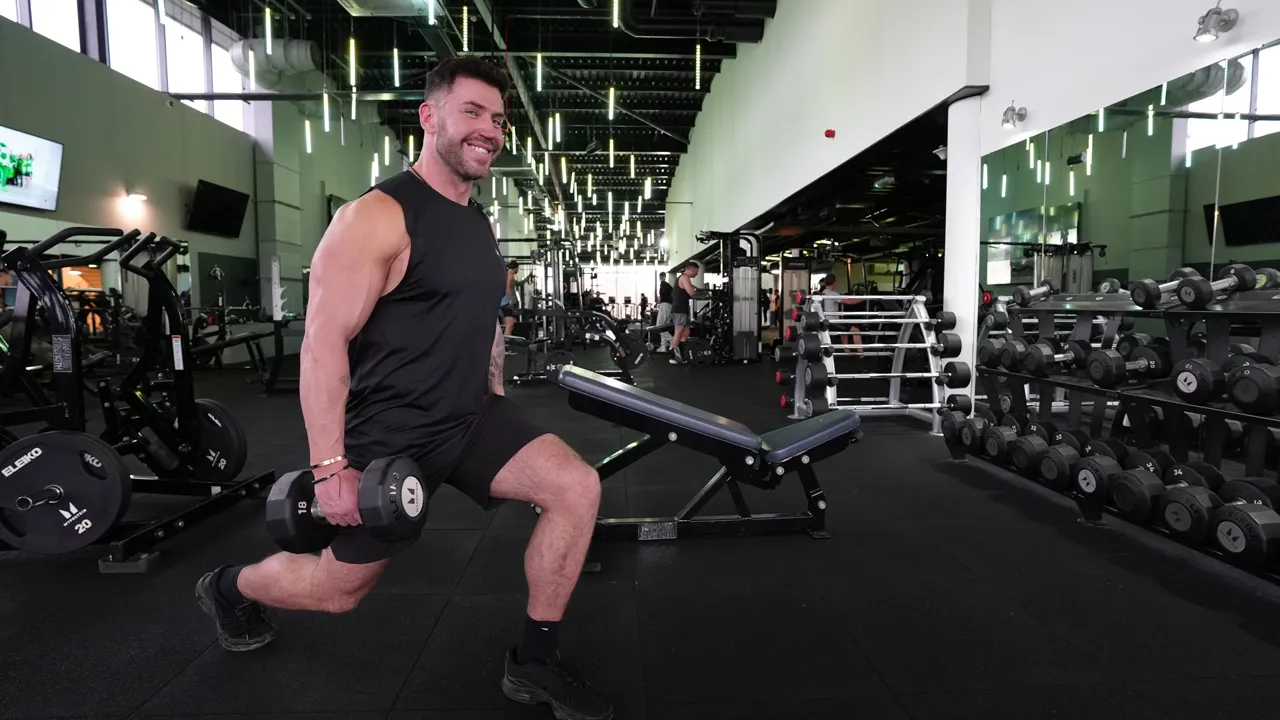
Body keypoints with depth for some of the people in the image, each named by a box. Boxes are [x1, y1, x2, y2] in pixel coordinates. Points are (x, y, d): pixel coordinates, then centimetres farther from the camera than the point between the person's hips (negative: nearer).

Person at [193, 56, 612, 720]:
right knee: (340, 587, 11)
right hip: (390, 433, -6)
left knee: (577, 487, -12)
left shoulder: (478, 224, 9)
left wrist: (497, 414, 19)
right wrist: (330, 466, -21)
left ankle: (533, 664, 3)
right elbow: (323, 341, -20)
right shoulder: (378, 216, -17)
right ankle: (228, 588, 45)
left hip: (469, 416, 7)